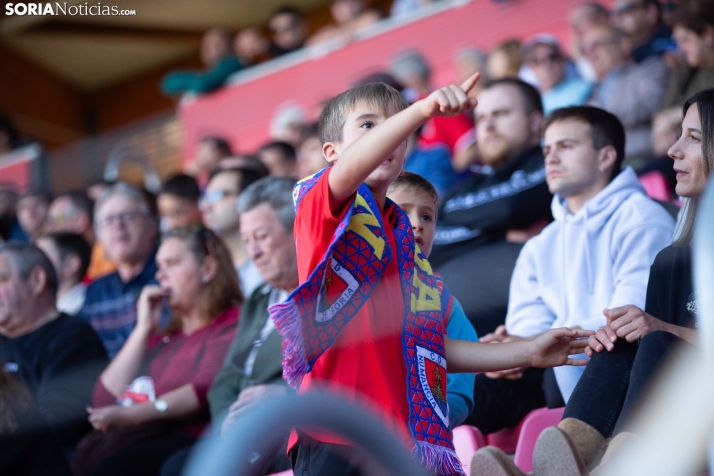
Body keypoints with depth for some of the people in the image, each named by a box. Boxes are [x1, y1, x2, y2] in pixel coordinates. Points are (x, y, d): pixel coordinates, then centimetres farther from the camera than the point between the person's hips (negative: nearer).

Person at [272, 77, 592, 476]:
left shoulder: (407, 243, 25)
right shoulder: (321, 203, 4)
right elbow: (350, 168, -21)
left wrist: (527, 353, 24)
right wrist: (423, 109, -36)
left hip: (403, 435, 7)